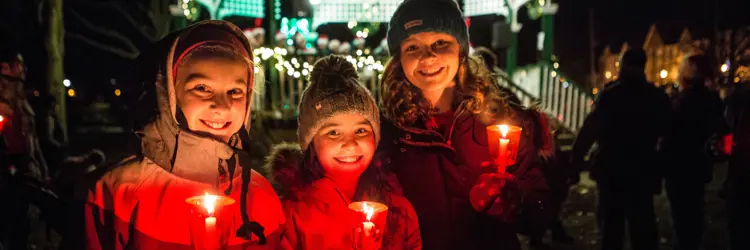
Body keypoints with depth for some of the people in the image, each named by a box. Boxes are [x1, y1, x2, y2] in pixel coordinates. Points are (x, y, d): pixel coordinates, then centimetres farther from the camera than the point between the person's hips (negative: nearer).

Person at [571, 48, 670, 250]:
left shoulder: (609, 95, -12)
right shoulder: (658, 96, 0)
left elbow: (591, 129, -12)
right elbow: (665, 130, 11)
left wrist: (576, 158, -5)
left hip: (612, 168, -3)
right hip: (643, 169, 3)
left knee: (612, 223, 8)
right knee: (643, 223, 12)